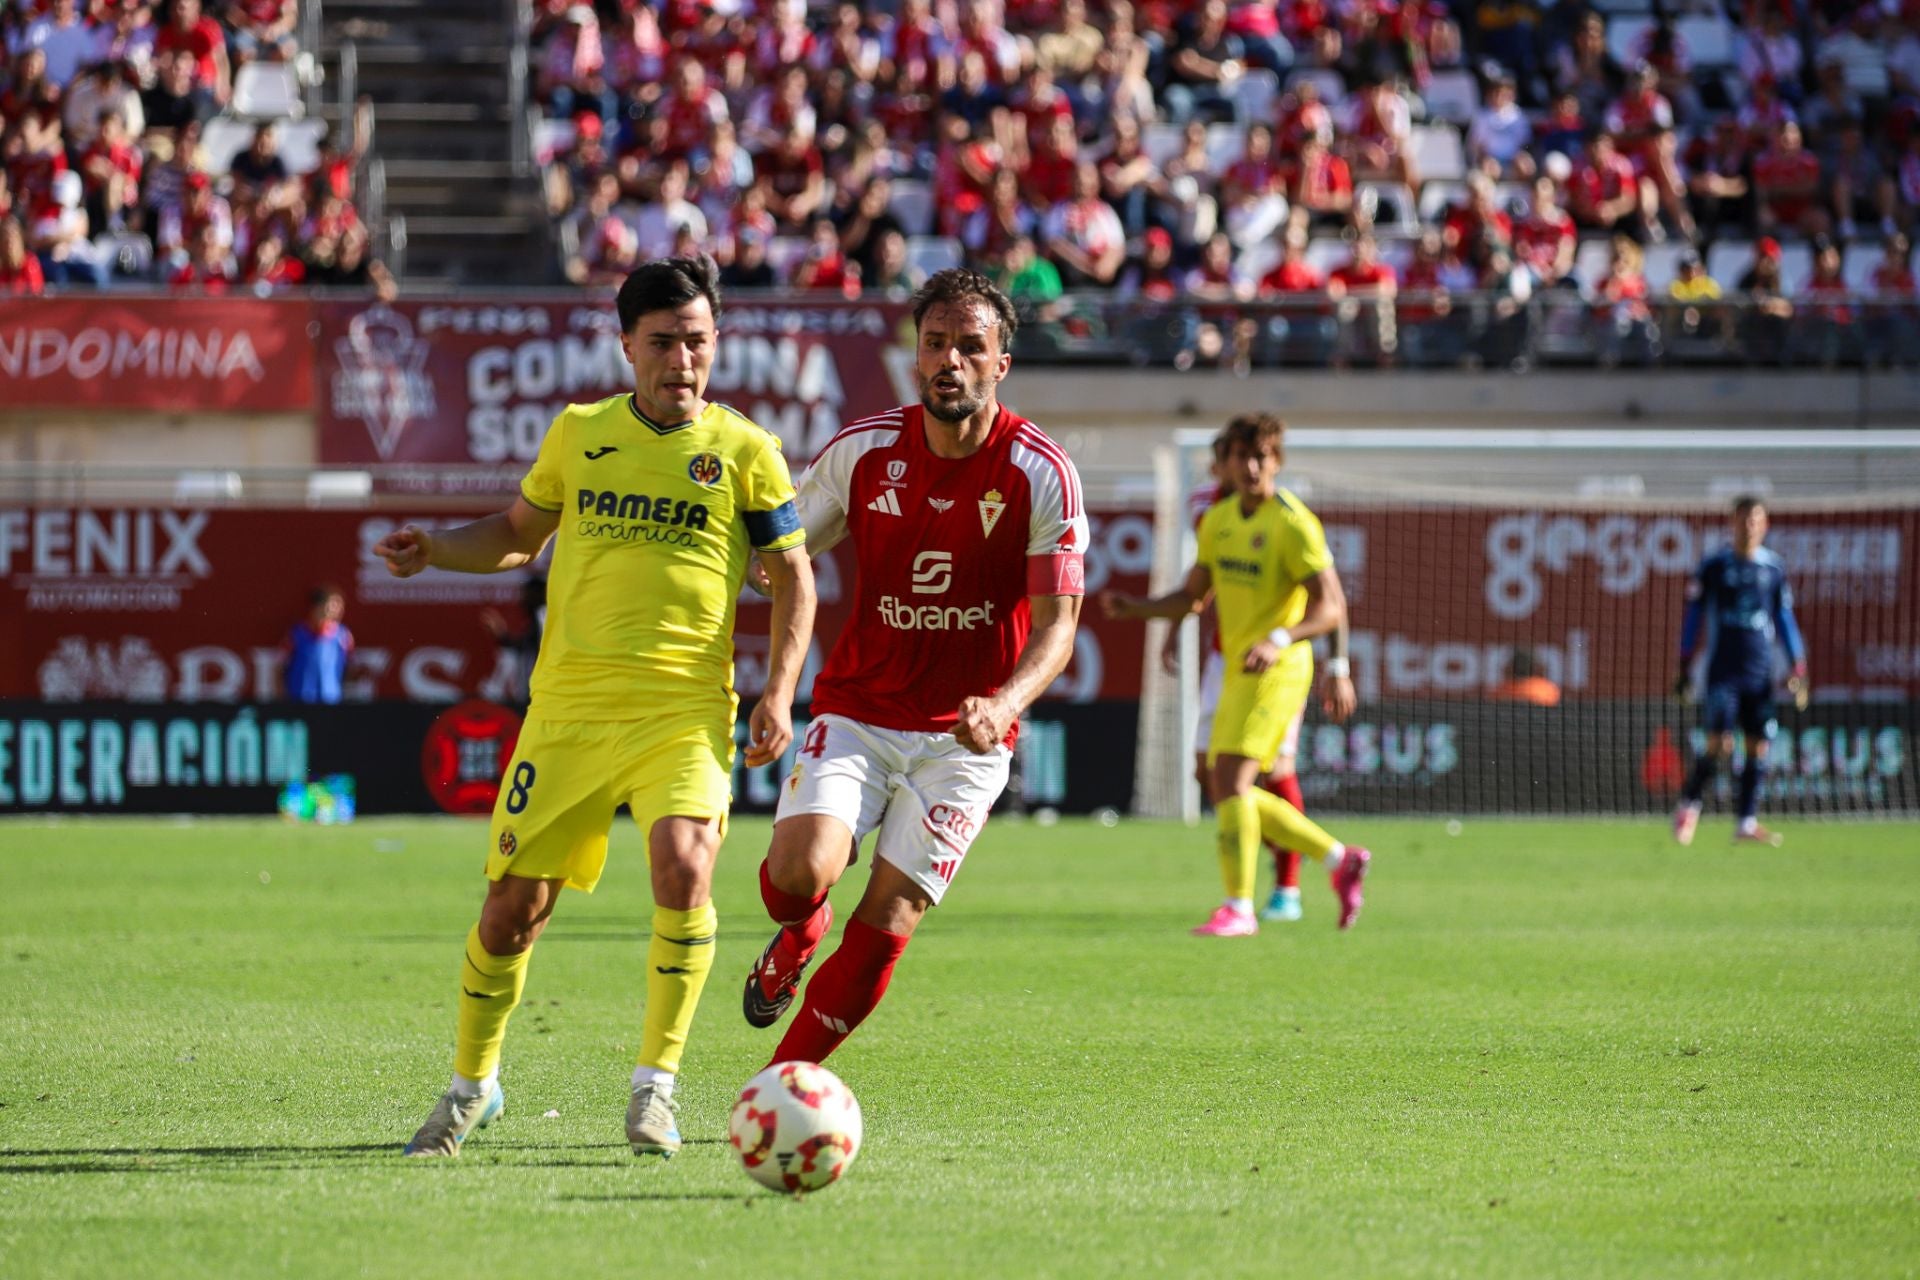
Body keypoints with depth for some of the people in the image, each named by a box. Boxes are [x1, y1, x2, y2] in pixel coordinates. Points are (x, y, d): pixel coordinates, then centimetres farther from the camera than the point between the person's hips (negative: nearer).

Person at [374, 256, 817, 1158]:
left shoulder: (743, 451, 2)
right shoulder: (579, 433, 9)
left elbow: (792, 578, 7)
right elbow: (519, 534, 23)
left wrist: (778, 693, -5)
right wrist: (436, 550, 5)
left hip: (686, 711, -2)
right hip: (569, 705, 2)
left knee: (684, 868, -26)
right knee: (516, 900, 1)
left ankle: (655, 1084, -12)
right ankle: (472, 1085, 24)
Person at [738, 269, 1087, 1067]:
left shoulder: (1042, 474, -10)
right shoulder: (862, 451, -4)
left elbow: (1056, 623, -12)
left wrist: (1004, 705, -31)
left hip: (964, 738, -1)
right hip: (857, 709, 1)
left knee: (883, 930, -7)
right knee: (801, 869, -23)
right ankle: (796, 939, 15)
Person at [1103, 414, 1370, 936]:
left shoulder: (1293, 523, -13)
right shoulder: (1219, 520, 10)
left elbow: (1331, 605, -18)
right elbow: (1192, 596, 18)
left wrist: (1278, 640, -34)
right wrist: (1134, 608, 1)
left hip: (1277, 671, -8)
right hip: (1238, 671, 9)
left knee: (1230, 779, -19)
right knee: (1233, 793, 9)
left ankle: (1238, 907, -14)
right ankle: (1339, 859, 22)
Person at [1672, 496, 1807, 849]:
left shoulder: (1774, 568, 8)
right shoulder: (1714, 565, 1)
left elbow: (1785, 619, 13)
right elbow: (1694, 614, 5)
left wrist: (1797, 671, 7)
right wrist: (1685, 668, 2)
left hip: (1761, 673, 3)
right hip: (1723, 670, -3)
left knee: (1759, 747, -1)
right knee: (1720, 745, -13)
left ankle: (1747, 824, 7)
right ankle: (1688, 806, 7)